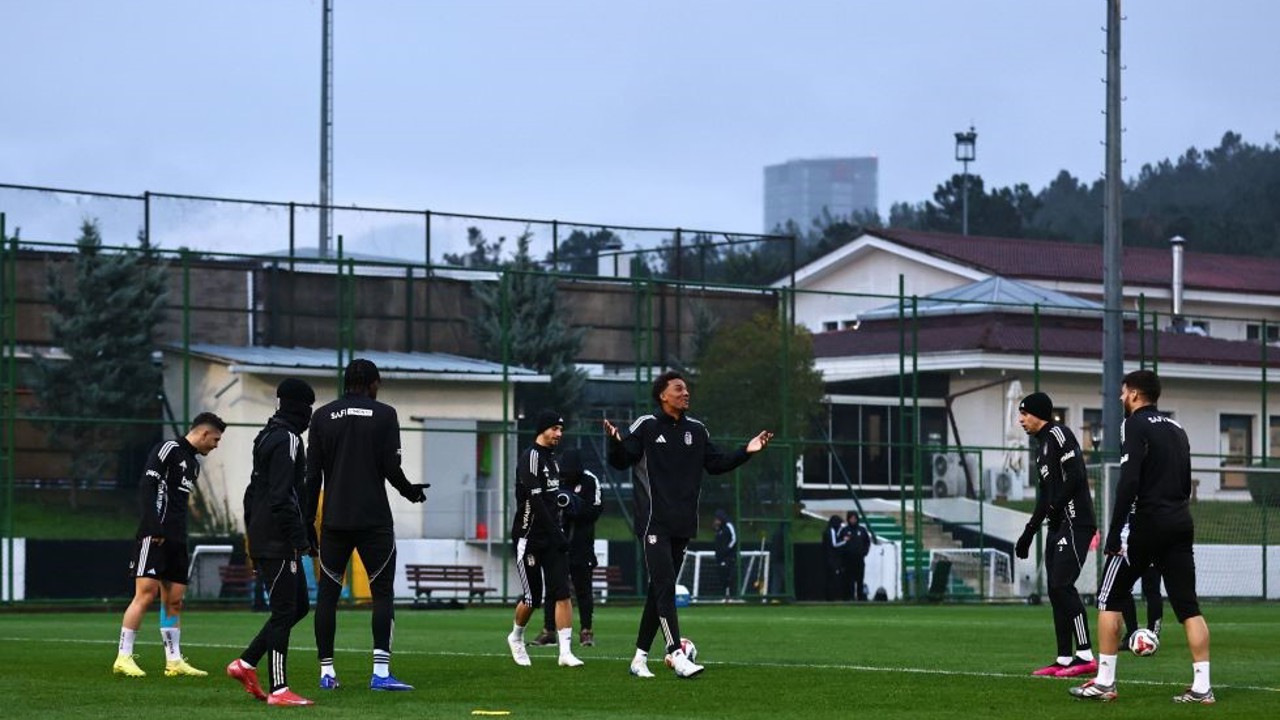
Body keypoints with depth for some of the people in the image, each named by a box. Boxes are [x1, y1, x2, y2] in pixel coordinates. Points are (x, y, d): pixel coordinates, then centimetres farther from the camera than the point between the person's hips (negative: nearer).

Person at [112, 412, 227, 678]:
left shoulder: (193, 463, 22)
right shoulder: (169, 449, -5)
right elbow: (146, 486, -14)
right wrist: (154, 527, -21)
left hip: (176, 539, 9)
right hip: (155, 536, -9)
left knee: (174, 599, 8)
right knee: (146, 593, -12)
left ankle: (174, 661, 11)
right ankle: (123, 658, -9)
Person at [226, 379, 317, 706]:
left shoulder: (266, 437, 18)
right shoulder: (287, 440, -13)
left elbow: (253, 492, 22)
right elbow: (281, 496, -21)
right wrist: (300, 538, -21)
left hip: (262, 538, 10)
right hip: (279, 541, -10)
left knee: (299, 605, 13)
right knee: (283, 611, -7)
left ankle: (246, 664, 13)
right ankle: (278, 689, -5)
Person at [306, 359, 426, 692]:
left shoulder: (323, 417, 6)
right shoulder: (383, 414, -1)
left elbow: (312, 474, 4)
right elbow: (391, 468, -5)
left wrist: (308, 519, 9)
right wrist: (412, 492, 14)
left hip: (334, 520, 2)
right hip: (374, 519, -2)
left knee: (327, 593, 9)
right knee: (382, 592, 2)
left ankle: (326, 671, 7)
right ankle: (381, 671, -8)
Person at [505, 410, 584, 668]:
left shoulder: (551, 458, 15)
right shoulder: (531, 457, -14)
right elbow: (536, 501, -21)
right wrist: (556, 533, -21)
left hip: (551, 536, 7)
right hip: (530, 538, -7)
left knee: (562, 593, -5)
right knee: (532, 598, 1)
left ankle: (565, 651, -8)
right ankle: (516, 638, 29)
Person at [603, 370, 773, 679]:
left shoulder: (696, 430, 13)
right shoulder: (645, 426, -3)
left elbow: (715, 463, 19)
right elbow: (621, 461, -5)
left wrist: (746, 451, 8)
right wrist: (616, 442, -26)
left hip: (682, 525, 6)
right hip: (654, 522, -6)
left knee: (659, 591, 9)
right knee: (665, 587, -15)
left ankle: (640, 656, 17)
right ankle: (677, 656, -22)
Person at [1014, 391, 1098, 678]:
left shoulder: (1058, 435, -8)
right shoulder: (1043, 445, 21)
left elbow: (1074, 477, -19)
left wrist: (1054, 509, -18)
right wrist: (1029, 533, 24)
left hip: (1075, 523, -10)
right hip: (1058, 526, 10)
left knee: (1063, 585, -15)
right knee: (1055, 590, 7)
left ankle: (1085, 655, -16)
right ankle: (1064, 659, 8)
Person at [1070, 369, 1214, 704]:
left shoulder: (1137, 425, -6)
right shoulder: (1176, 429, 17)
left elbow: (1129, 482, -16)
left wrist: (1114, 535, -15)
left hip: (1148, 524, -7)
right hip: (1181, 524, 7)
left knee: (1109, 599, 4)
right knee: (1187, 605, 4)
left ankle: (1104, 682, 2)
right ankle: (1201, 686, -2)